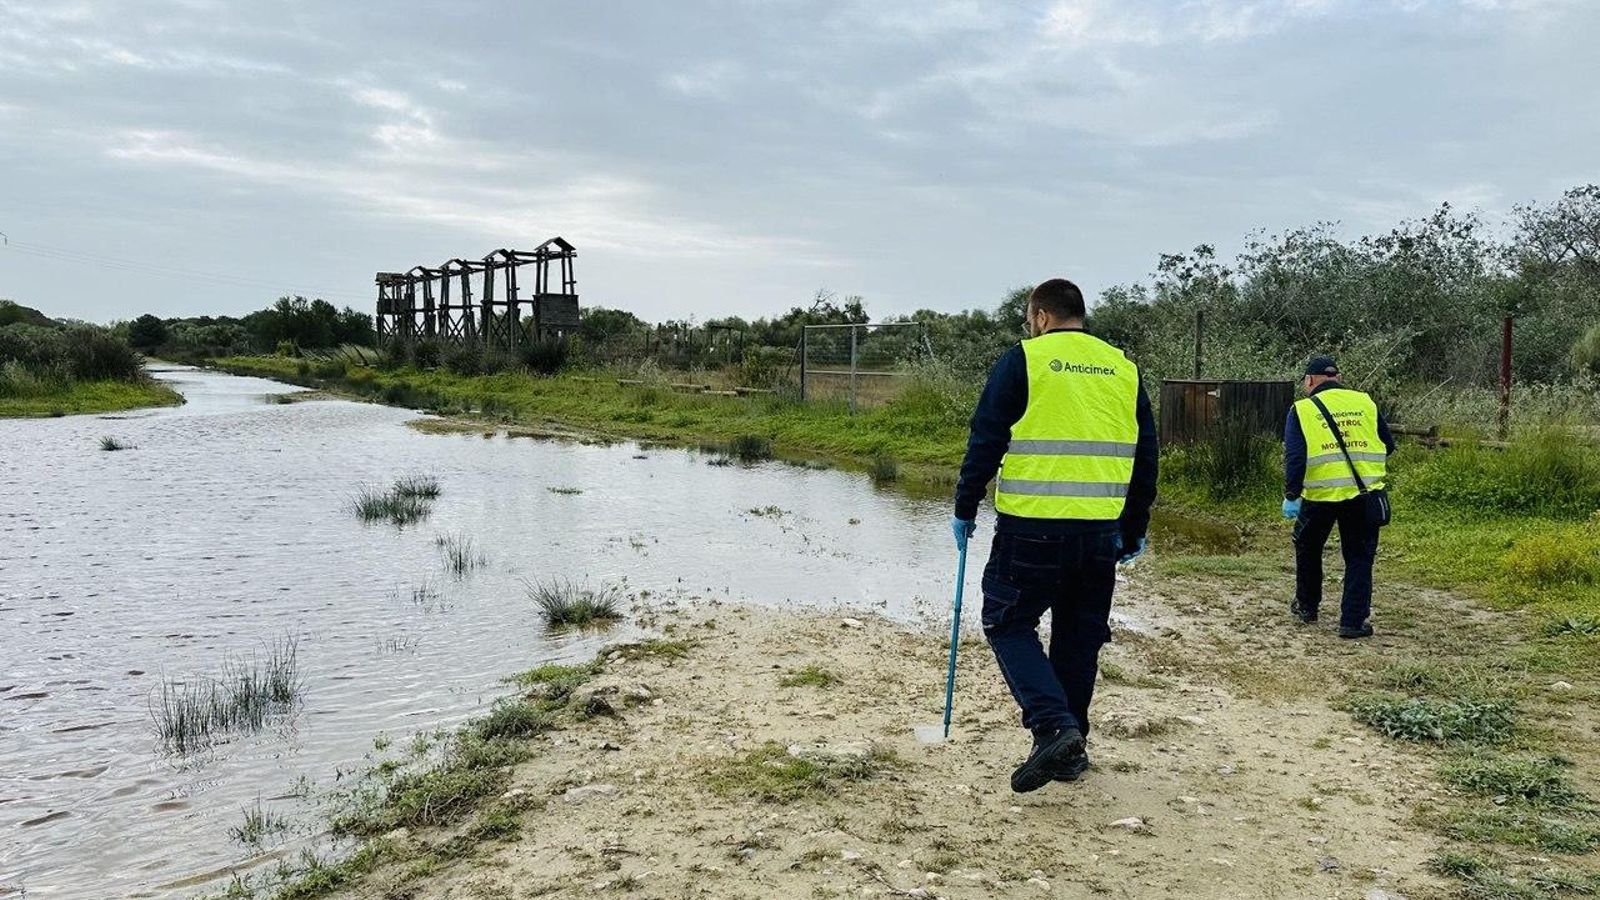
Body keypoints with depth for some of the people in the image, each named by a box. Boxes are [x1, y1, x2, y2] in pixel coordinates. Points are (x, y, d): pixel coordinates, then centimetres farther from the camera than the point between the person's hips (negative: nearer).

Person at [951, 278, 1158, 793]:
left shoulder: (1024, 360, -3)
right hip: (1101, 532, 5)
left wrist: (965, 510, 4)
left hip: (1032, 527, -5)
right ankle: (1070, 751, 22)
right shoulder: (1124, 369, 12)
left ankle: (1053, 727, -10)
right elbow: (1145, 458, 15)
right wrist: (1134, 533, 23)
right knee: (1080, 636, 15)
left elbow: (985, 441, -6)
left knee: (1009, 623, 7)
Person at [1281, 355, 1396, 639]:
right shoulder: (1364, 403, 7)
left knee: (1308, 549, 21)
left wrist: (1291, 496, -8)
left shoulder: (1302, 409, -2)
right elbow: (1388, 445, 13)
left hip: (1320, 494, -1)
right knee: (1359, 557, 11)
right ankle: (1353, 621, 7)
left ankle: (1307, 607, 33)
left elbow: (1294, 457, -11)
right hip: (1363, 493, 1)